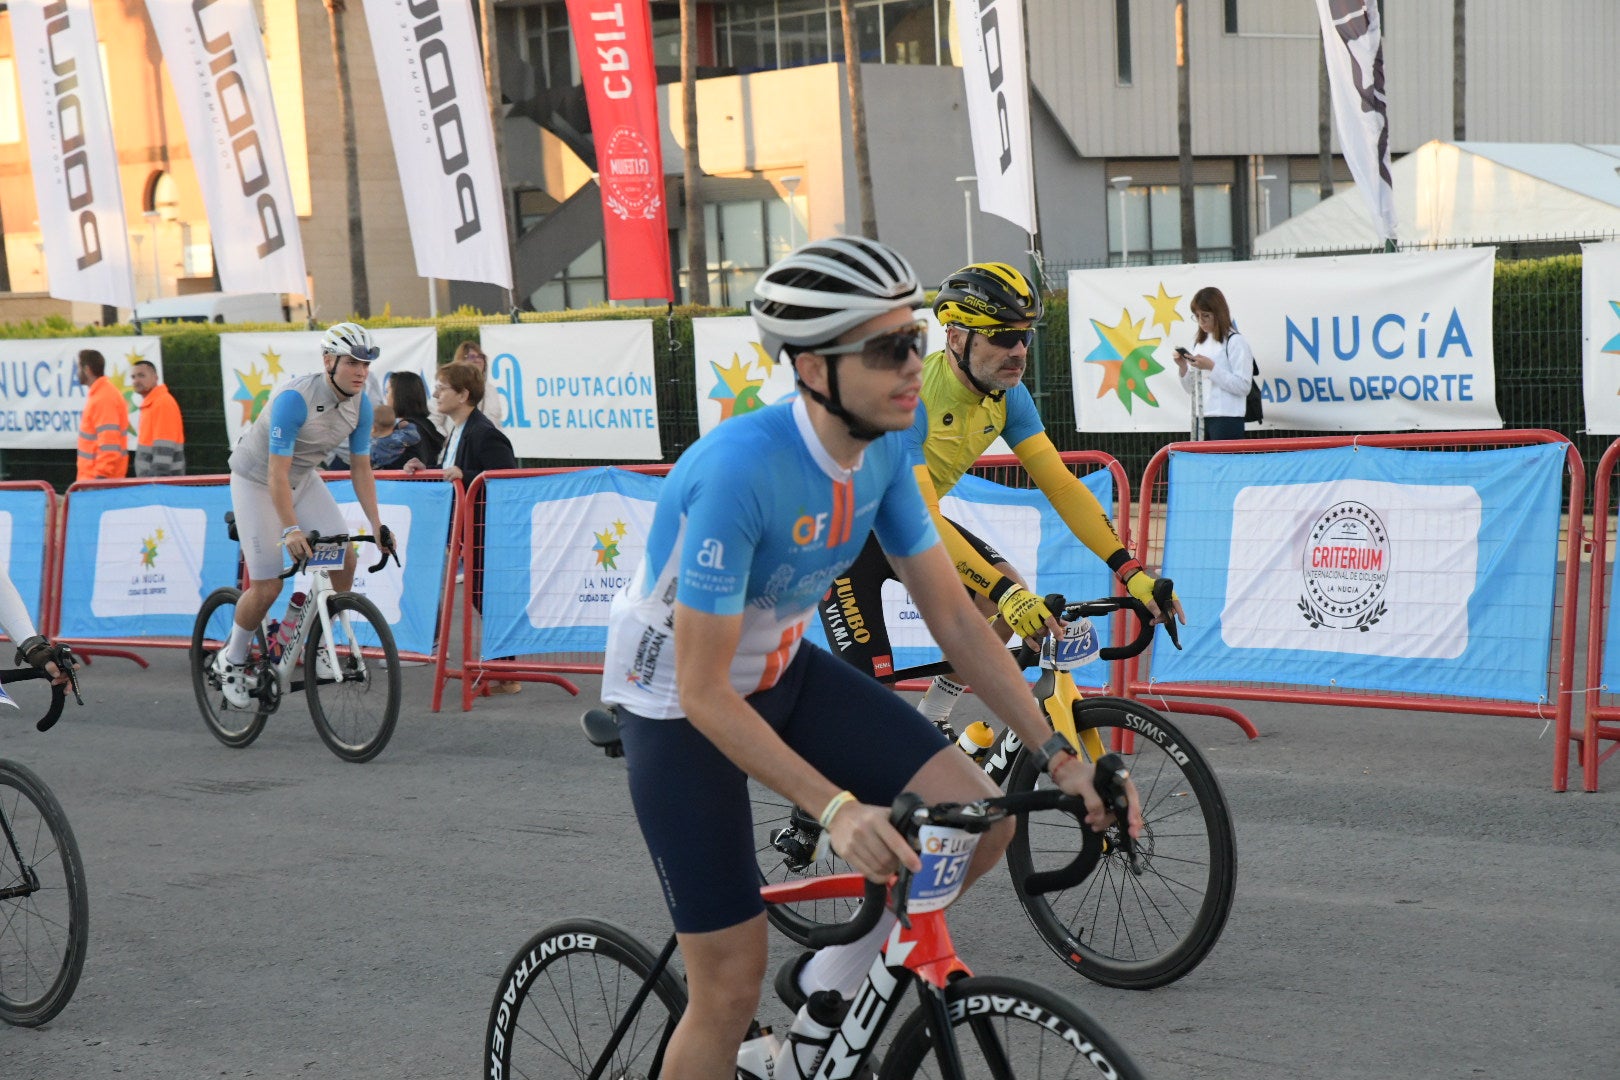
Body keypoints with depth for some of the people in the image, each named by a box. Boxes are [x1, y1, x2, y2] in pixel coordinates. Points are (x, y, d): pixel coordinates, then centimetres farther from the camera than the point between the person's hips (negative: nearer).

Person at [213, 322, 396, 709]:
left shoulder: (360, 404, -12)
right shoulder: (295, 399, -32)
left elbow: (360, 467, -4)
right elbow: (277, 473, -34)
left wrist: (377, 526, -11)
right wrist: (290, 530, -42)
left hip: (304, 478, 6)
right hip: (256, 480, -6)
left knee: (345, 558, -12)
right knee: (267, 586, -10)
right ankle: (231, 661, 14)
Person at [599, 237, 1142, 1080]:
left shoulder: (882, 450, -11)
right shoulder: (739, 470, -33)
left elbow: (954, 616, -3)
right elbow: (705, 691, -30)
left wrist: (1058, 755, -9)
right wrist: (836, 806, -37)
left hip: (783, 672, 7)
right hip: (680, 705, -6)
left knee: (980, 818, -10)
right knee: (732, 991, -5)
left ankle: (827, 984, 12)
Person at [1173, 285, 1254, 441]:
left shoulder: (1235, 341, -4)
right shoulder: (1199, 342, 16)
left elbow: (1243, 386, -13)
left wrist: (1211, 367, -16)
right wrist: (1183, 367, -1)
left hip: (1227, 419, -6)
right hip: (1200, 418, 6)